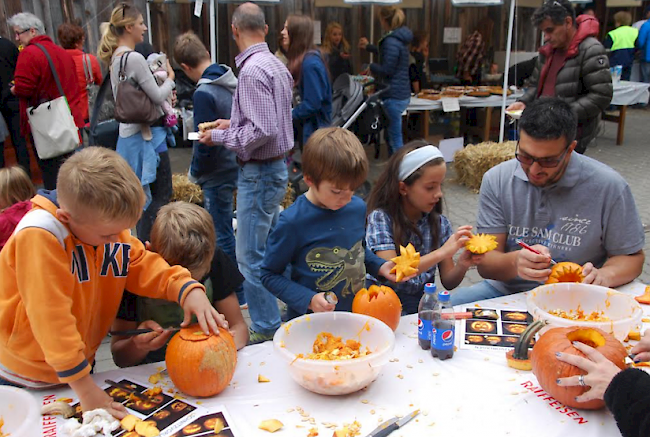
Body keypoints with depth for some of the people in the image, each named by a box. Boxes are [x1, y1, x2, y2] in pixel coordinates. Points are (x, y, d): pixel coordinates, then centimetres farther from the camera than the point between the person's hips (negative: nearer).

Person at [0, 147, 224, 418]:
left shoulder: (107, 223, -11)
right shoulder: (39, 237, -31)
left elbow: (142, 265, -3)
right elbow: (51, 317, -31)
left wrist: (187, 289, -22)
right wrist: (83, 388, -28)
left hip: (80, 365, 6)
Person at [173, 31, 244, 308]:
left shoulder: (204, 94, -21)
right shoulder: (233, 80, 2)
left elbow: (205, 143, -19)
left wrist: (194, 173, -4)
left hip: (218, 173, -8)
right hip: (236, 163, 8)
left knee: (222, 235, 4)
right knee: (225, 226, 21)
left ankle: (237, 296, 15)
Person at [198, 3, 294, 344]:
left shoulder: (252, 70, -19)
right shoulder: (275, 65, 9)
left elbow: (263, 131, -25)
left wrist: (221, 137, -12)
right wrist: (233, 124, 18)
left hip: (259, 172, -10)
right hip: (276, 167, 10)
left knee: (251, 257, -1)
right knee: (270, 248, 20)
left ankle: (266, 331, 10)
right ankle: (274, 319, 34)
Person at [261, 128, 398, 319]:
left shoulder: (358, 207, 2)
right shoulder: (293, 222, -16)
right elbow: (269, 275, -10)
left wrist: (380, 266, 5)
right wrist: (308, 300, -18)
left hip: (357, 313, 3)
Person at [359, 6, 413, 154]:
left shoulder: (391, 41, -17)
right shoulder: (400, 38, 14)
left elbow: (386, 70, -19)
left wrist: (371, 66, 0)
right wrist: (368, 46, 47)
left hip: (394, 96, -10)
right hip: (402, 93, 10)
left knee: (395, 139, -5)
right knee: (391, 136, 19)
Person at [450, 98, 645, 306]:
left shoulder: (608, 186, -10)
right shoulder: (496, 180, -5)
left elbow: (632, 257, 3)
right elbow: (486, 264, -6)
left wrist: (602, 276, -19)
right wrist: (515, 262, -29)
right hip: (507, 289, 1)